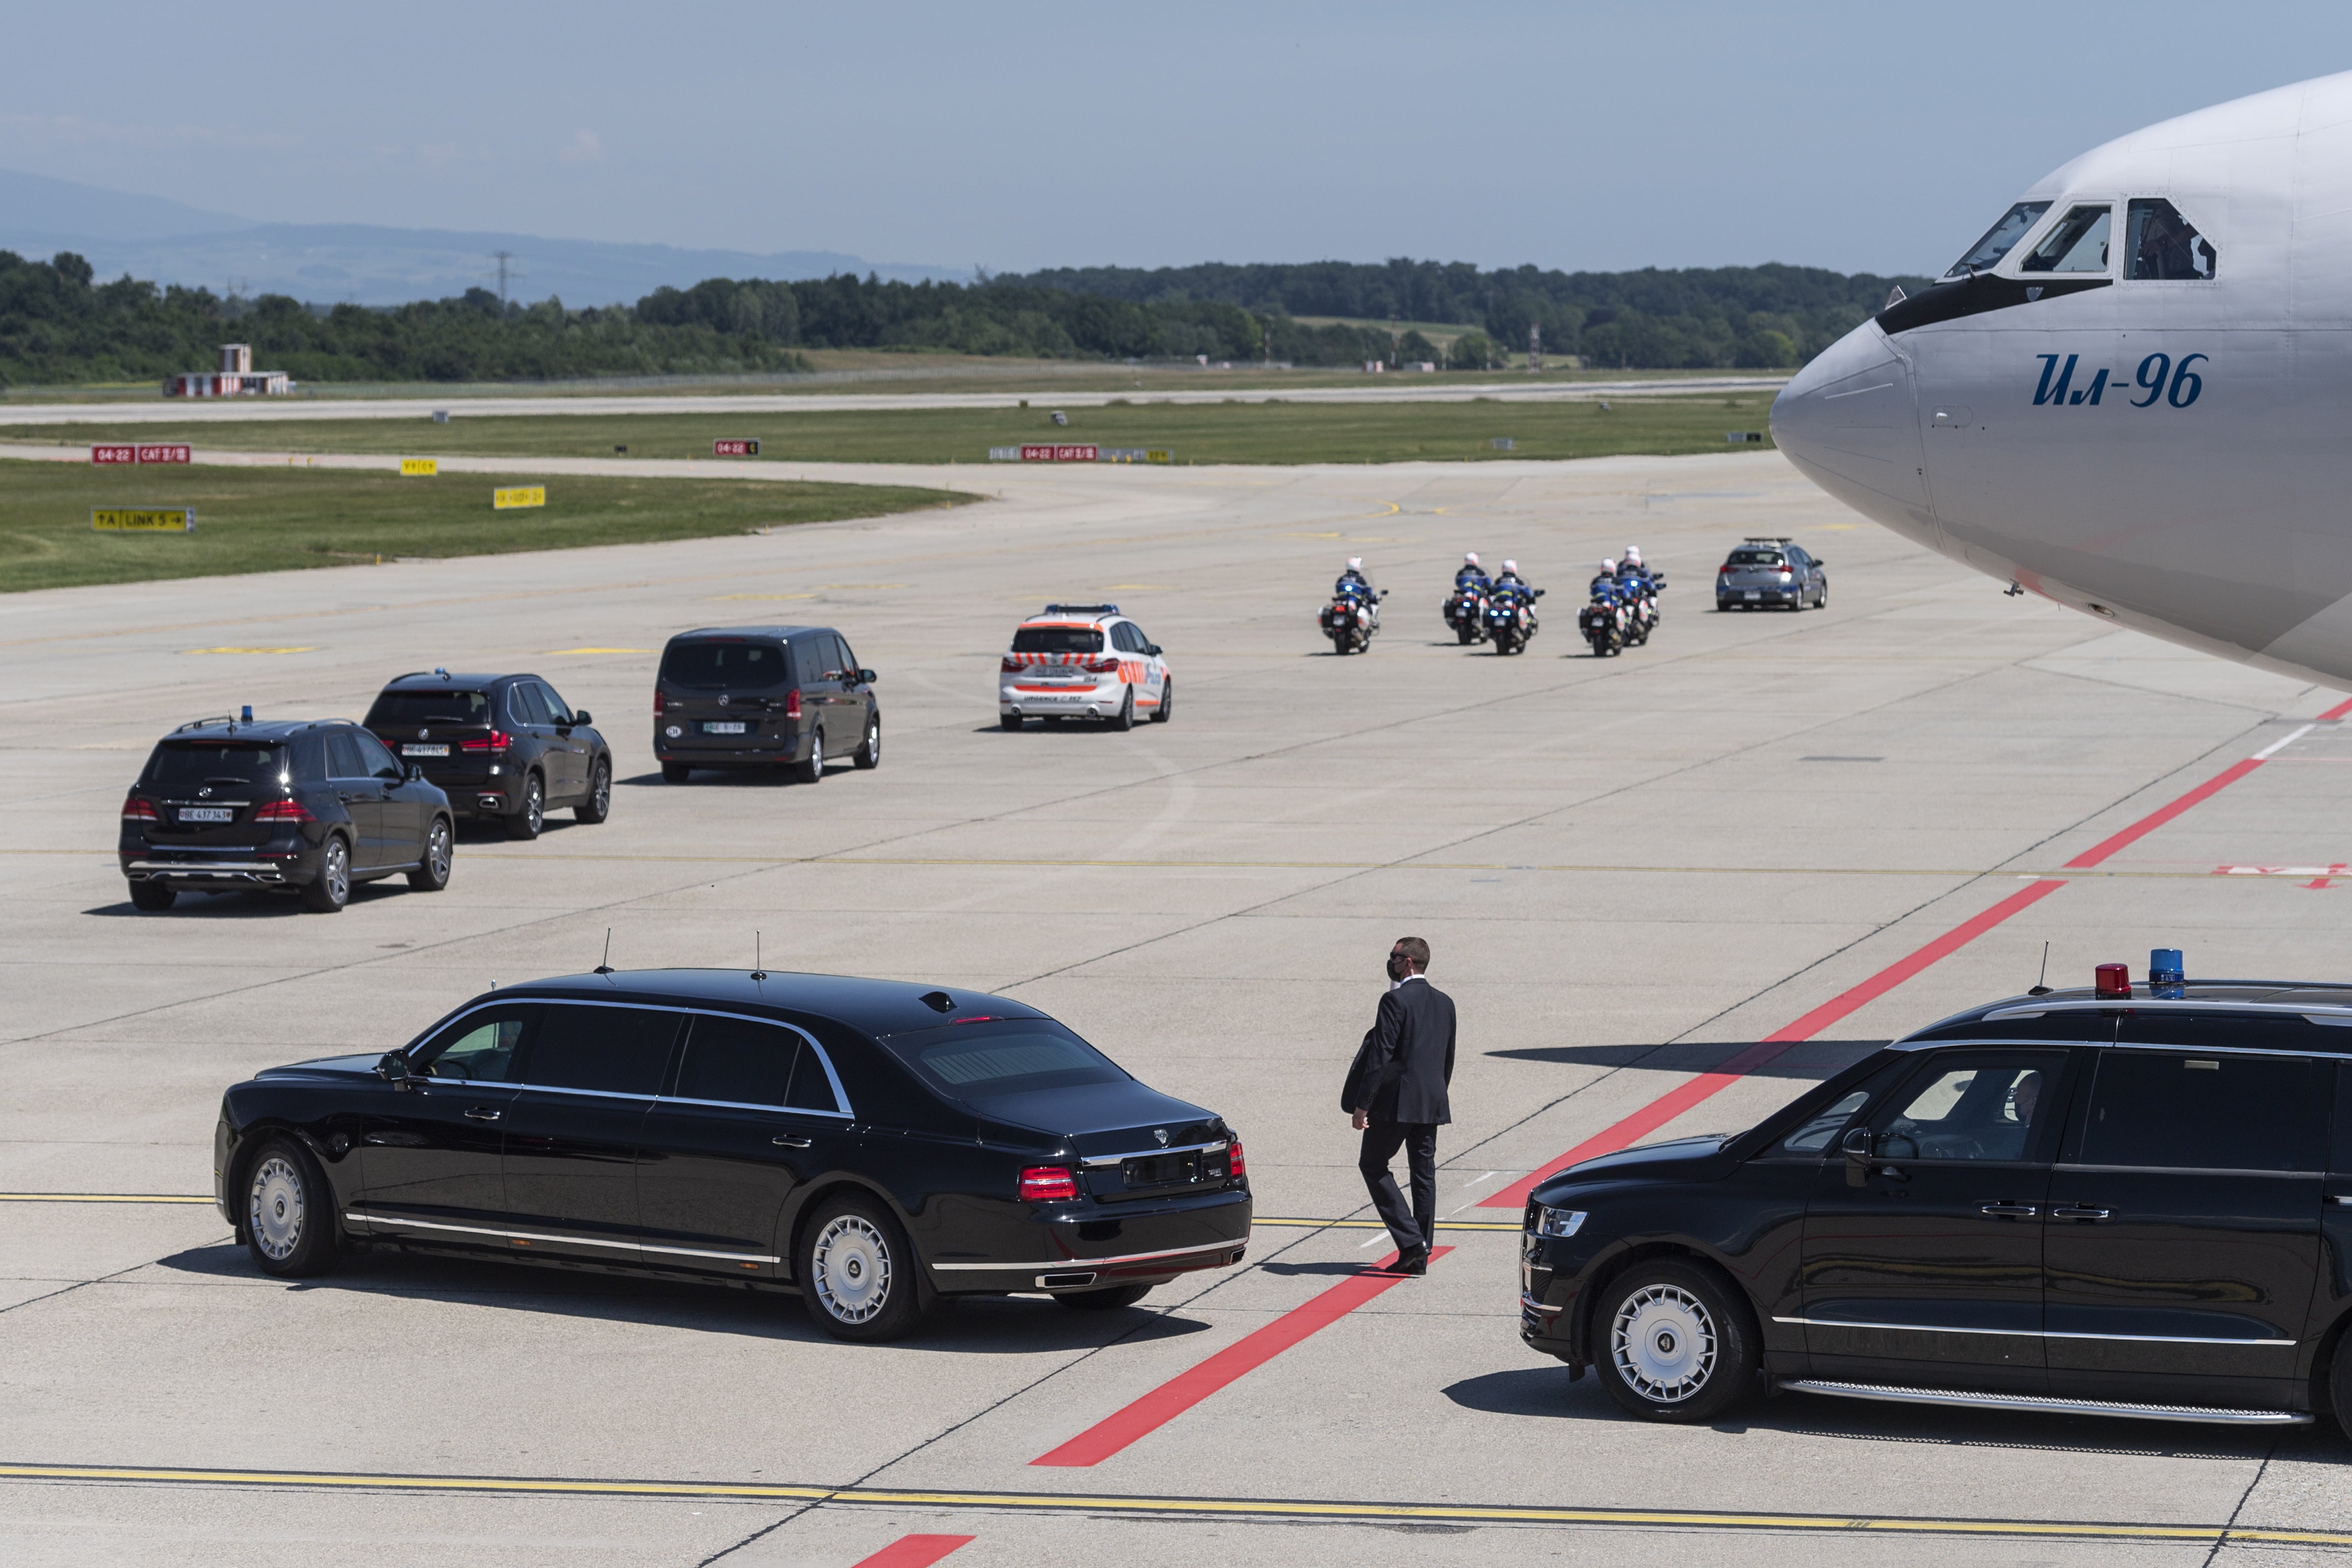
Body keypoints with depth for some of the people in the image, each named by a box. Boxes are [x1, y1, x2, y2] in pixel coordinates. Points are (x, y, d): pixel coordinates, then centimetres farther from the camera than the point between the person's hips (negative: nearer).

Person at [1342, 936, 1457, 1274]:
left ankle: (1410, 1240, -7)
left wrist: (1362, 1104, -15)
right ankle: (1419, 1257, 10)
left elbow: (1380, 1056, -17)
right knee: (1424, 1173, 9)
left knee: (1373, 1164, 4)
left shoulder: (1396, 1001, -13)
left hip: (1395, 1100, -7)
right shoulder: (1444, 1003, 11)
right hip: (1432, 1104, 7)